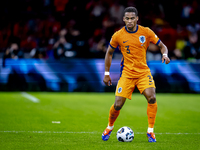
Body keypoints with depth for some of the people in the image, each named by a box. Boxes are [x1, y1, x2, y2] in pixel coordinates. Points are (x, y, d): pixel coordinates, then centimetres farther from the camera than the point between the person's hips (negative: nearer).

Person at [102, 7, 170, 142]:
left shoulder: (146, 32, -5)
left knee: (152, 98, -22)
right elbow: (109, 53, 10)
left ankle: (150, 131, -9)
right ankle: (109, 127, 23)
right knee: (118, 104, -7)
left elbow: (162, 46, 4)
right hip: (127, 73, 0)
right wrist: (107, 73, 8)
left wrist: (165, 54, -19)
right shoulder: (118, 36, -4)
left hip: (143, 72, 0)